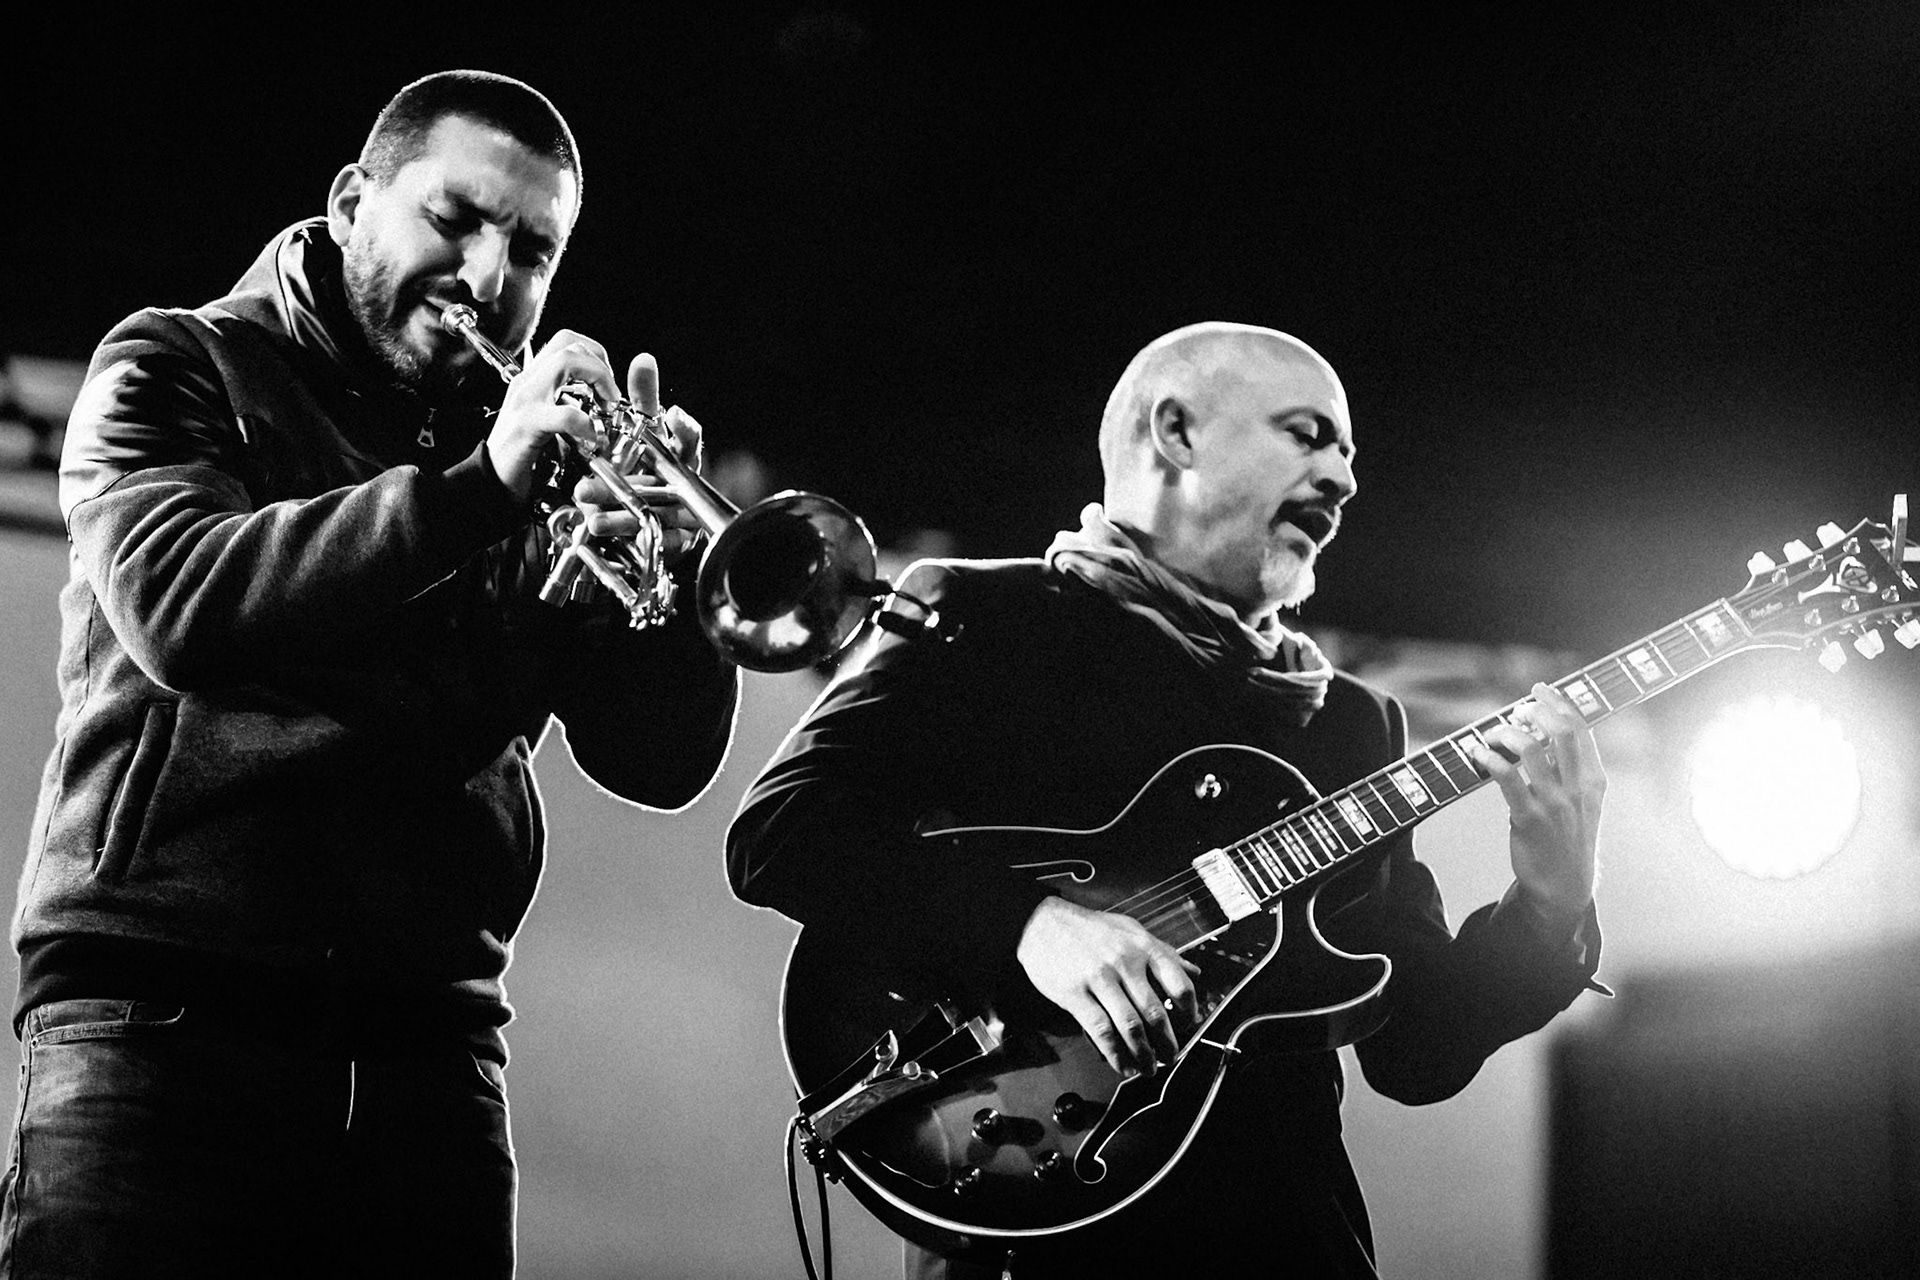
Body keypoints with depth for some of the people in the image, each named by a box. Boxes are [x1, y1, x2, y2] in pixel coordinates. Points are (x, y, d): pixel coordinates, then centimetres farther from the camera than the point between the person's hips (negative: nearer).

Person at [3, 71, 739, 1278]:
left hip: (429, 1042, 3)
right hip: (162, 1014, -3)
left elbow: (664, 763, 8)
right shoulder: (181, 367, 8)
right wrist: (474, 489, -19)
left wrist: (668, 546, -10)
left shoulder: (543, 460, 17)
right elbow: (178, 608, -13)